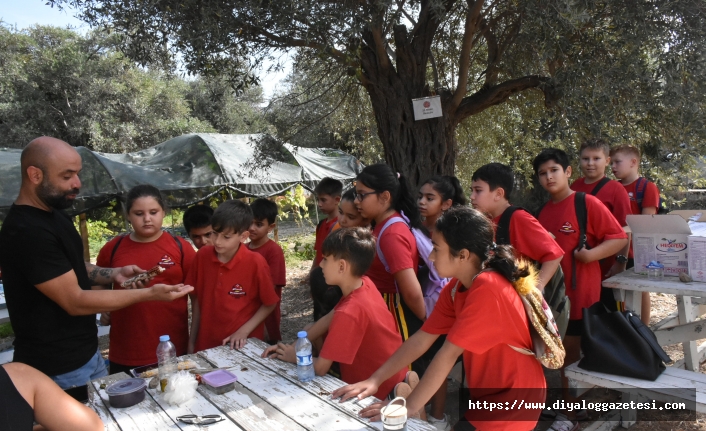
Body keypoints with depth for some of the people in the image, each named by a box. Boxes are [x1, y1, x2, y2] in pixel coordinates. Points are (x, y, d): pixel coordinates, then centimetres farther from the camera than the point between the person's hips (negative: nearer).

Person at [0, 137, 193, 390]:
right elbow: (75, 302, -24)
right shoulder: (26, 232, -25)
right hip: (57, 370, -9)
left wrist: (114, 274, -1)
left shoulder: (55, 214, 6)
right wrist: (149, 294, -23)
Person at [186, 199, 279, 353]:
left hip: (243, 345, -3)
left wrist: (244, 331, -14)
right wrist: (192, 340, 5)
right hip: (206, 344, 3)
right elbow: (196, 298, 2)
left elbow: (269, 304, -7)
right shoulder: (202, 256, -8)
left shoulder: (255, 263, -18)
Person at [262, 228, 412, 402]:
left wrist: (294, 356, -2)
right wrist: (292, 346, 3)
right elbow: (329, 319, 6)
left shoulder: (349, 312, -30)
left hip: (379, 393, -7)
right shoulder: (366, 284, -6)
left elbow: (320, 368, -21)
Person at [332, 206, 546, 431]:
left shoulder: (487, 290, -28)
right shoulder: (455, 287, -3)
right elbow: (421, 339, -2)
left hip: (513, 399, -6)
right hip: (487, 394, 7)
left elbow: (448, 353, -27)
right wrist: (374, 380, -6)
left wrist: (407, 407, -21)